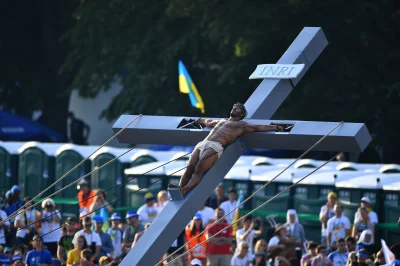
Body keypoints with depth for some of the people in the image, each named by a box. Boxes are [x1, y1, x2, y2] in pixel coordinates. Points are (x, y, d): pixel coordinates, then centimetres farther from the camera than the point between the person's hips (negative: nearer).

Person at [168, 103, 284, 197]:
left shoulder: (241, 125, 18)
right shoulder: (221, 121, 38)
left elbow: (258, 127, 12)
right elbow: (209, 122, 59)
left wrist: (275, 127, 4)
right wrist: (201, 120, 78)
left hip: (215, 147, -6)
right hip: (202, 144, 6)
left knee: (199, 170, -29)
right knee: (189, 169, -19)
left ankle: (184, 190, -49)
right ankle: (180, 188, -35)